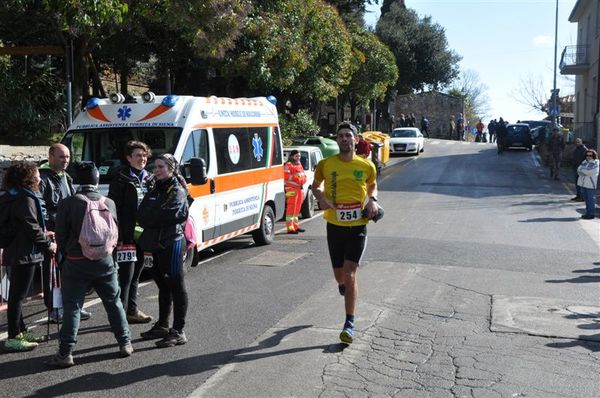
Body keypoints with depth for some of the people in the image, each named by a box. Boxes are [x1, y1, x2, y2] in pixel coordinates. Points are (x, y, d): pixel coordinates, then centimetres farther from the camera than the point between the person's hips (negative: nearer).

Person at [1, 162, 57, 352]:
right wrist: (48, 244, -6)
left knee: (16, 295, 15)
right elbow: (32, 228, -19)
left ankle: (19, 331, 26)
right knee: (17, 296, -4)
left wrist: (43, 234, 16)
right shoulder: (26, 199, -17)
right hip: (24, 254, -10)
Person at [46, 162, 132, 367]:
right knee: (114, 303, 15)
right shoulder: (109, 203, 0)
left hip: (76, 263, -3)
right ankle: (125, 343, 21)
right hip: (105, 260, 3)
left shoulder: (68, 203, -9)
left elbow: (61, 235, -3)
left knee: (71, 307, 3)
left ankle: (65, 353, 3)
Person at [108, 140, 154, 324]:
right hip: (127, 235, -7)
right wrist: (117, 236, -18)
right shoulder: (121, 180, -7)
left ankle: (132, 310, 25)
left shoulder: (149, 179, 14)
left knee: (136, 274, 15)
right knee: (125, 276, -5)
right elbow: (114, 209, -12)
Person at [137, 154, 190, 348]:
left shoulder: (177, 191, -10)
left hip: (172, 243, -9)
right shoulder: (156, 189, 15)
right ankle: (162, 326, 29)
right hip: (158, 243, 9)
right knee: (163, 286, 17)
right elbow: (141, 214, 8)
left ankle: (178, 332, 1)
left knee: (176, 286, -4)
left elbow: (167, 215, -22)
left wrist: (148, 218, -7)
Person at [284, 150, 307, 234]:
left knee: (297, 208, 13)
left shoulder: (299, 165, 21)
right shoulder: (288, 165, -6)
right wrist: (296, 177, -18)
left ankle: (295, 226, 21)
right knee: (291, 208, -12)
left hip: (300, 188, 9)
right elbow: (286, 176, -17)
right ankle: (290, 228, -13)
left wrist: (303, 179, 8)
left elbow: (303, 175, 27)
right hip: (291, 188, -9)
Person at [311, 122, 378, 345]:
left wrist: (372, 200, -2)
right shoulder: (326, 164, -2)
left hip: (357, 226, -2)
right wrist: (321, 198, -8)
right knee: (339, 274, 12)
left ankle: (350, 323, -1)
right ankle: (344, 284, 52)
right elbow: (315, 186, 14)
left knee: (349, 274, -10)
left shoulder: (366, 166, -2)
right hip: (334, 225, 2)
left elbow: (373, 186, 18)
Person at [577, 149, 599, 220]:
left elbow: (591, 172, -17)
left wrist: (582, 170, -6)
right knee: (586, 198, 10)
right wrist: (586, 172, -14)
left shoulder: (596, 163, -4)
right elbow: (579, 170, 5)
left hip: (590, 184, -6)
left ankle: (591, 214, -1)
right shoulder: (584, 162, 14)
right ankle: (588, 212, 17)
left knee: (591, 199, -4)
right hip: (583, 183, 6)